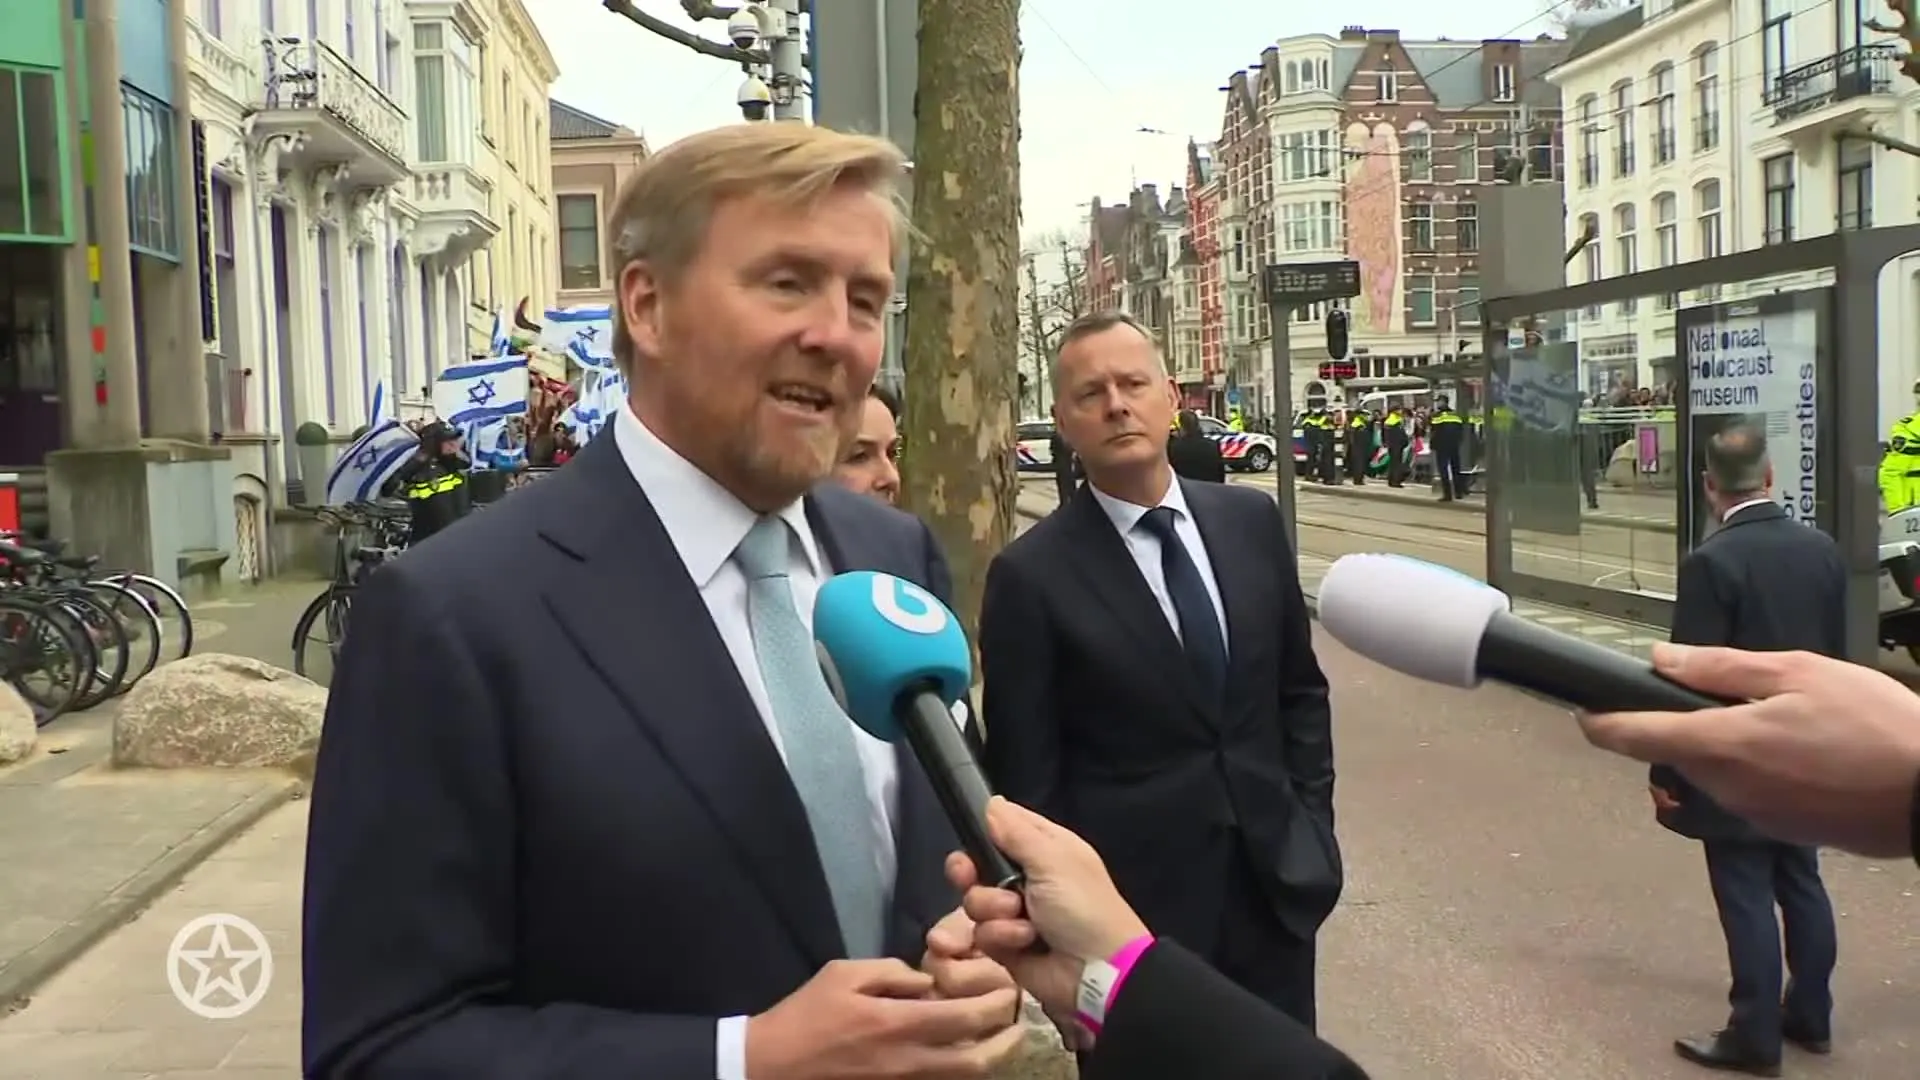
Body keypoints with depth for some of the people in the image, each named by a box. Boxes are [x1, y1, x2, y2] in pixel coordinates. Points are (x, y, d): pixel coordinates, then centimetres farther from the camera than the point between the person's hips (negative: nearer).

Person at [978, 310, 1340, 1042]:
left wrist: (1310, 823, 6)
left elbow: (1301, 686, 12)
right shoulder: (1031, 575, -11)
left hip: (1274, 884, 4)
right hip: (1130, 908, -4)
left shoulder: (1251, 520, 2)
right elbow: (1024, 777, -8)